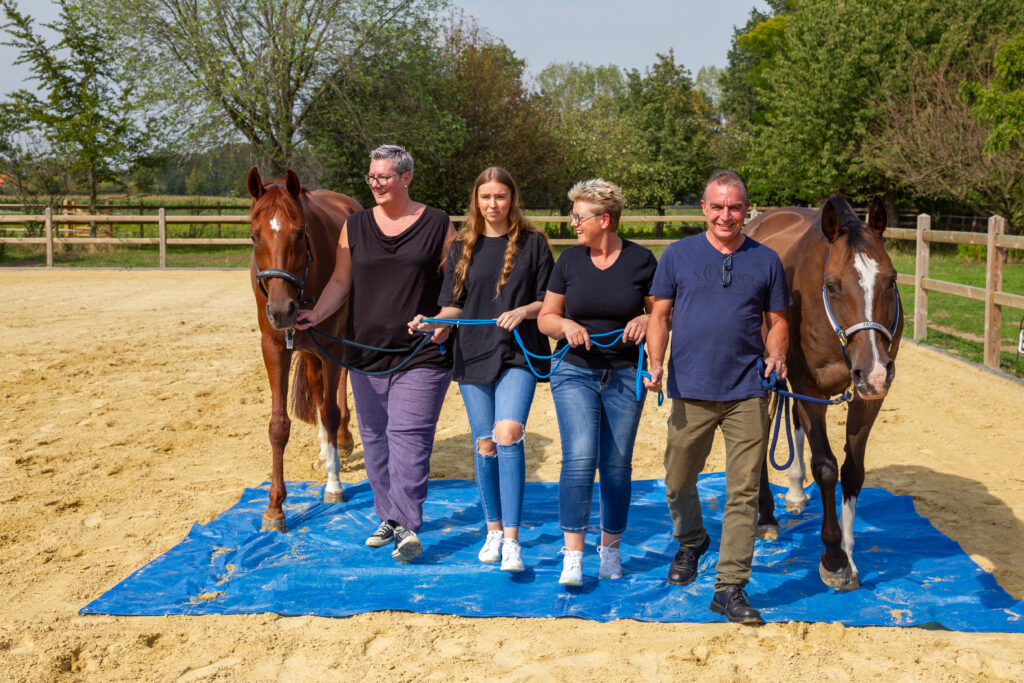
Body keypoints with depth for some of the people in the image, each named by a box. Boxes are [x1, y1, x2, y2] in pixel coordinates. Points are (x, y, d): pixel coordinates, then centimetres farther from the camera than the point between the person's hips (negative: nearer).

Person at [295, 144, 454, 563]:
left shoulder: (438, 225, 0)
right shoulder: (355, 226, 8)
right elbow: (341, 282, 8)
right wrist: (316, 314, -8)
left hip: (421, 354, -4)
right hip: (366, 352, 4)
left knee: (408, 435, -10)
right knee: (374, 438, 10)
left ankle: (407, 525, -7)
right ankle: (388, 517, 23)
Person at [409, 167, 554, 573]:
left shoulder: (532, 243, 3)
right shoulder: (463, 247, 9)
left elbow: (550, 301, 3)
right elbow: (454, 305, 8)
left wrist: (523, 311, -16)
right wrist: (434, 322, -12)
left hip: (519, 354, -3)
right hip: (474, 353, 3)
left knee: (508, 434, -20)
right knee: (485, 444, 6)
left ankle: (512, 539, -15)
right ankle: (493, 530, 25)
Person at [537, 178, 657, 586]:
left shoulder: (641, 261, -1)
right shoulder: (569, 260, 3)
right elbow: (545, 318, 7)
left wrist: (646, 320, -15)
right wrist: (565, 325, -14)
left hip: (625, 376, 0)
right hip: (575, 373, 0)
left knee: (617, 464, 6)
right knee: (579, 457, -13)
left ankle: (610, 547, 25)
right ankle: (572, 554, -7)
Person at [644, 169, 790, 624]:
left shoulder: (765, 260, 7)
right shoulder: (679, 255, 5)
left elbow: (777, 321, 11)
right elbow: (660, 315, 5)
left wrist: (776, 356, -9)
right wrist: (656, 364, -9)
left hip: (747, 393, 0)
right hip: (690, 390, 0)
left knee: (744, 491, -1)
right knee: (678, 481, 13)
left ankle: (730, 587, 6)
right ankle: (691, 541, 43)